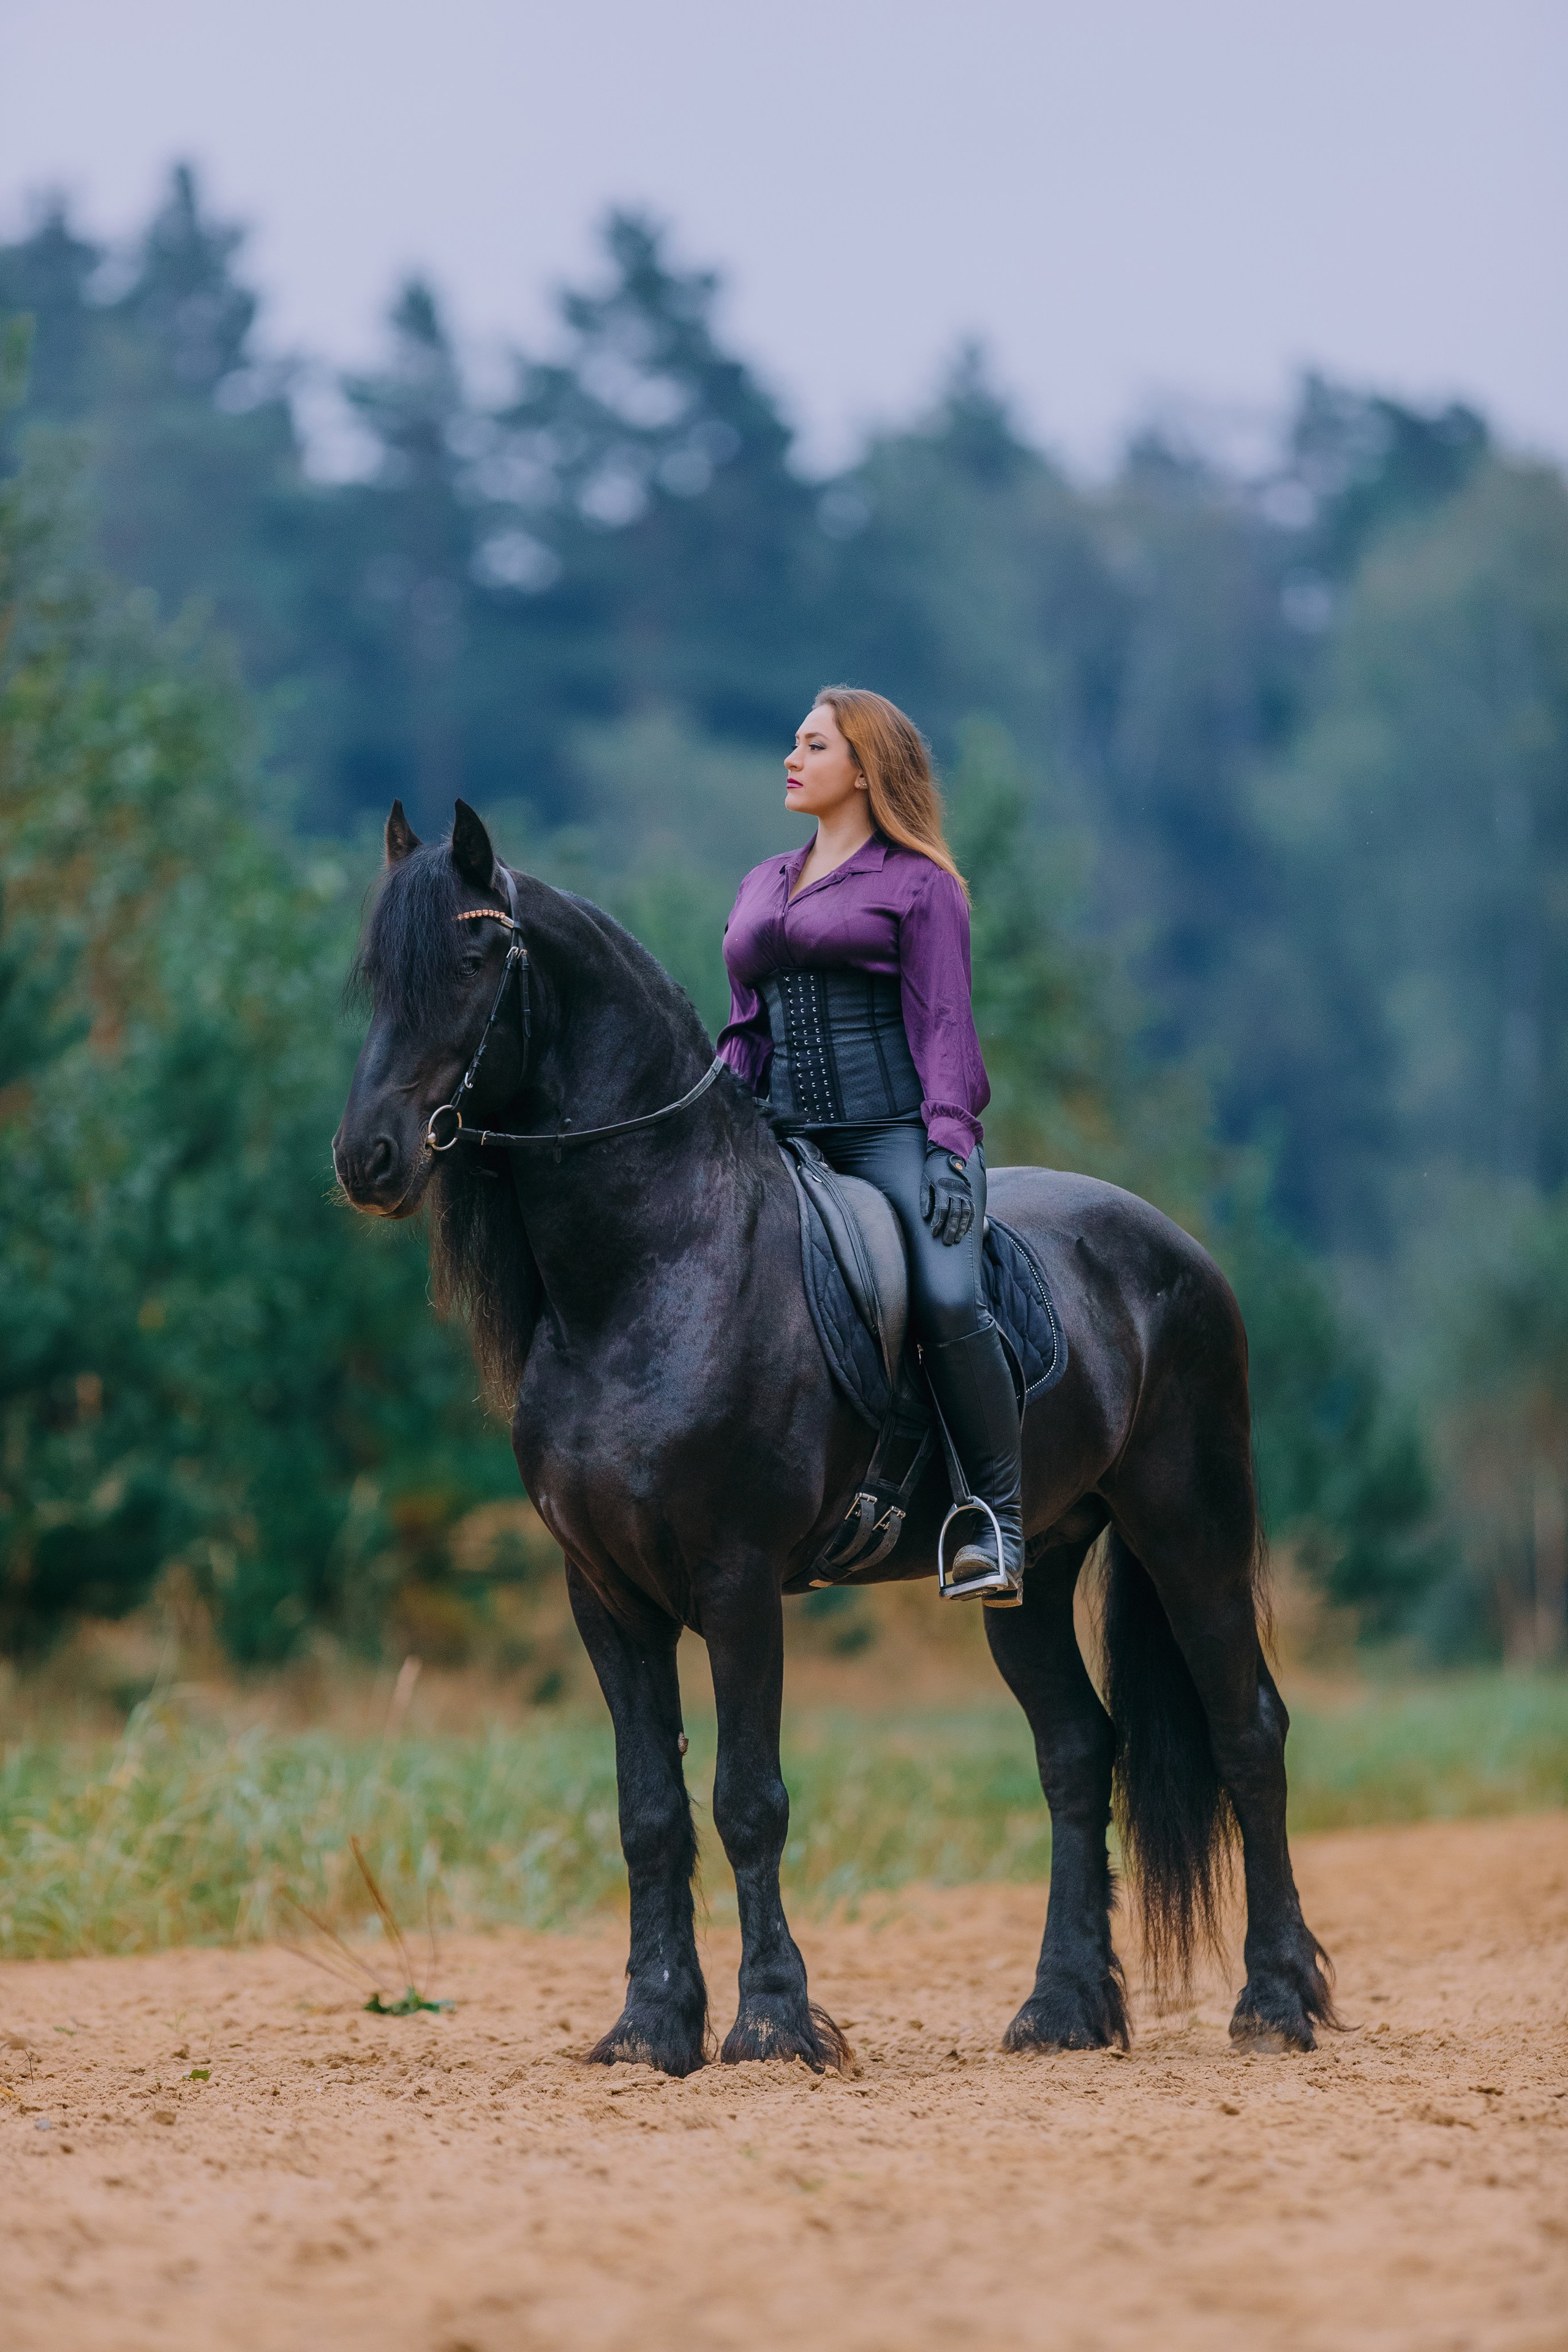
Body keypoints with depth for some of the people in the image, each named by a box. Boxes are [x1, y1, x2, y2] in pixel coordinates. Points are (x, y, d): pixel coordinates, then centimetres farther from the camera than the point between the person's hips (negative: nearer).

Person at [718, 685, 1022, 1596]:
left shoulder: (919, 883, 3)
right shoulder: (762, 887, 22)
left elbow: (943, 1024, -4)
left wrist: (949, 1146, -16)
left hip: (897, 1128, -6)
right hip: (783, 1137, 6)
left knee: (948, 1300, -27)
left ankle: (1001, 1518, -18)